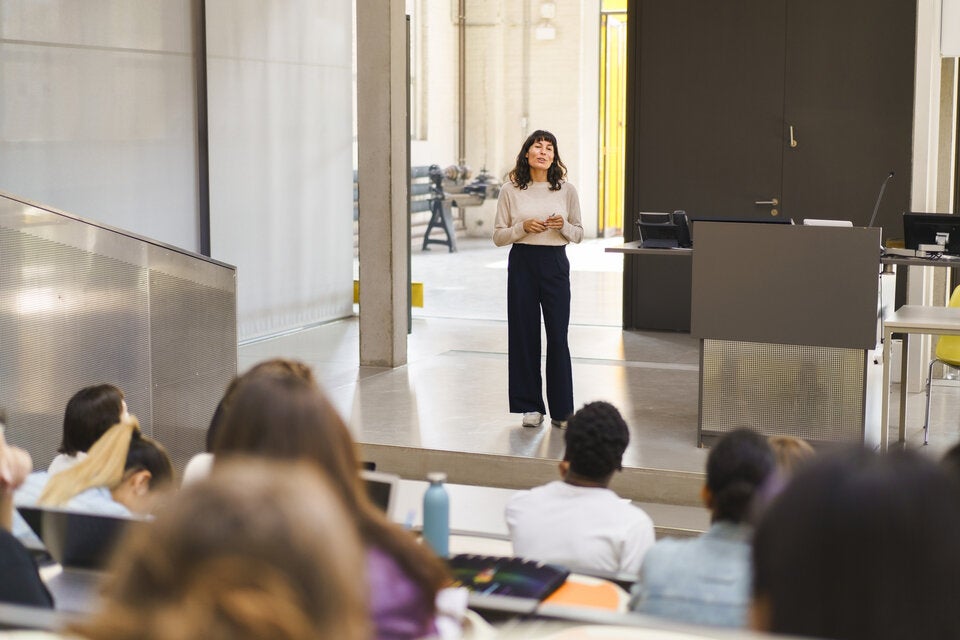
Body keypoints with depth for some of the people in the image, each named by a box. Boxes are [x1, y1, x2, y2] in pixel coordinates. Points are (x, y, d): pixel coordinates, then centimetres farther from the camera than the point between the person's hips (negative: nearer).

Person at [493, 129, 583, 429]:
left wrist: (563, 226, -11)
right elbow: (498, 236, 3)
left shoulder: (566, 190, 3)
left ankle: (562, 410, 8)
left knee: (558, 336, -1)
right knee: (524, 334, 3)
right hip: (522, 263, 0)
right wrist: (522, 228, -14)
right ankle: (531, 406, 14)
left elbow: (578, 234, 10)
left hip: (555, 264, 0)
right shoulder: (510, 191, 1)